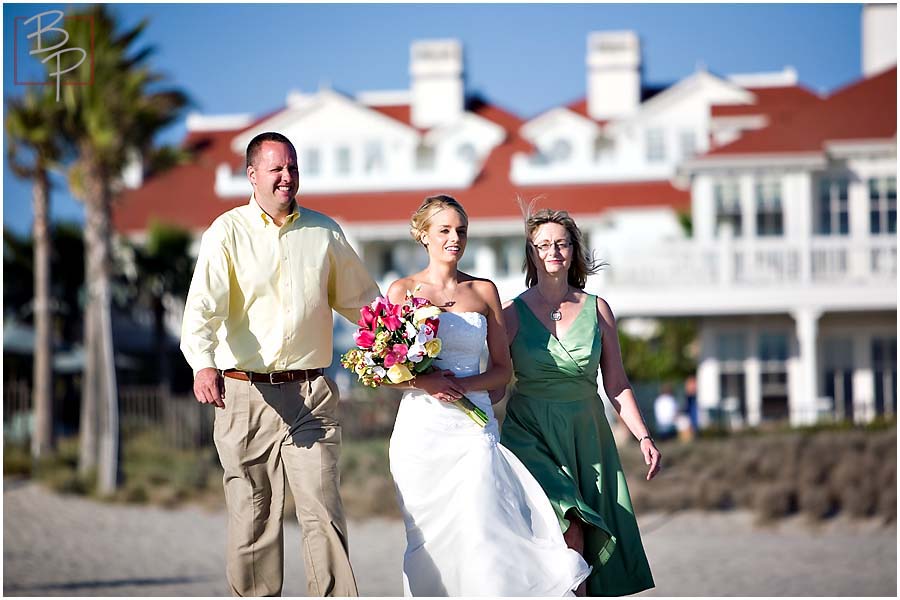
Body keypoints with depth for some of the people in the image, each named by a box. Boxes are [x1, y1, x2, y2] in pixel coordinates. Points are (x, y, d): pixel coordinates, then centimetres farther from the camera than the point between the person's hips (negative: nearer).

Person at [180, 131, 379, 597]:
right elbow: (203, 305, -13)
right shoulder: (228, 232, 1)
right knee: (251, 519, 3)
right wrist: (203, 364, -30)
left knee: (323, 510, -9)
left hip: (311, 395, 1)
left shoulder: (325, 232, 12)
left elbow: (360, 300, 23)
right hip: (244, 394, -1)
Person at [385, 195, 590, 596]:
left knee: (481, 529, -14)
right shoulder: (403, 291, 5)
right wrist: (422, 381, -14)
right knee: (427, 537, 0)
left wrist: (463, 384, -8)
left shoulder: (484, 291, 10)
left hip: (473, 425, 1)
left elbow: (502, 368, 11)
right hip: (422, 427, -1)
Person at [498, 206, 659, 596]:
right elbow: (494, 385, 1)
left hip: (586, 436, 3)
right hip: (532, 435, -3)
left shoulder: (596, 310, 7)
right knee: (567, 536, -21)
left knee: (593, 548, -1)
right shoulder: (513, 313, 0)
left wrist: (643, 436, -1)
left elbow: (616, 385, 9)